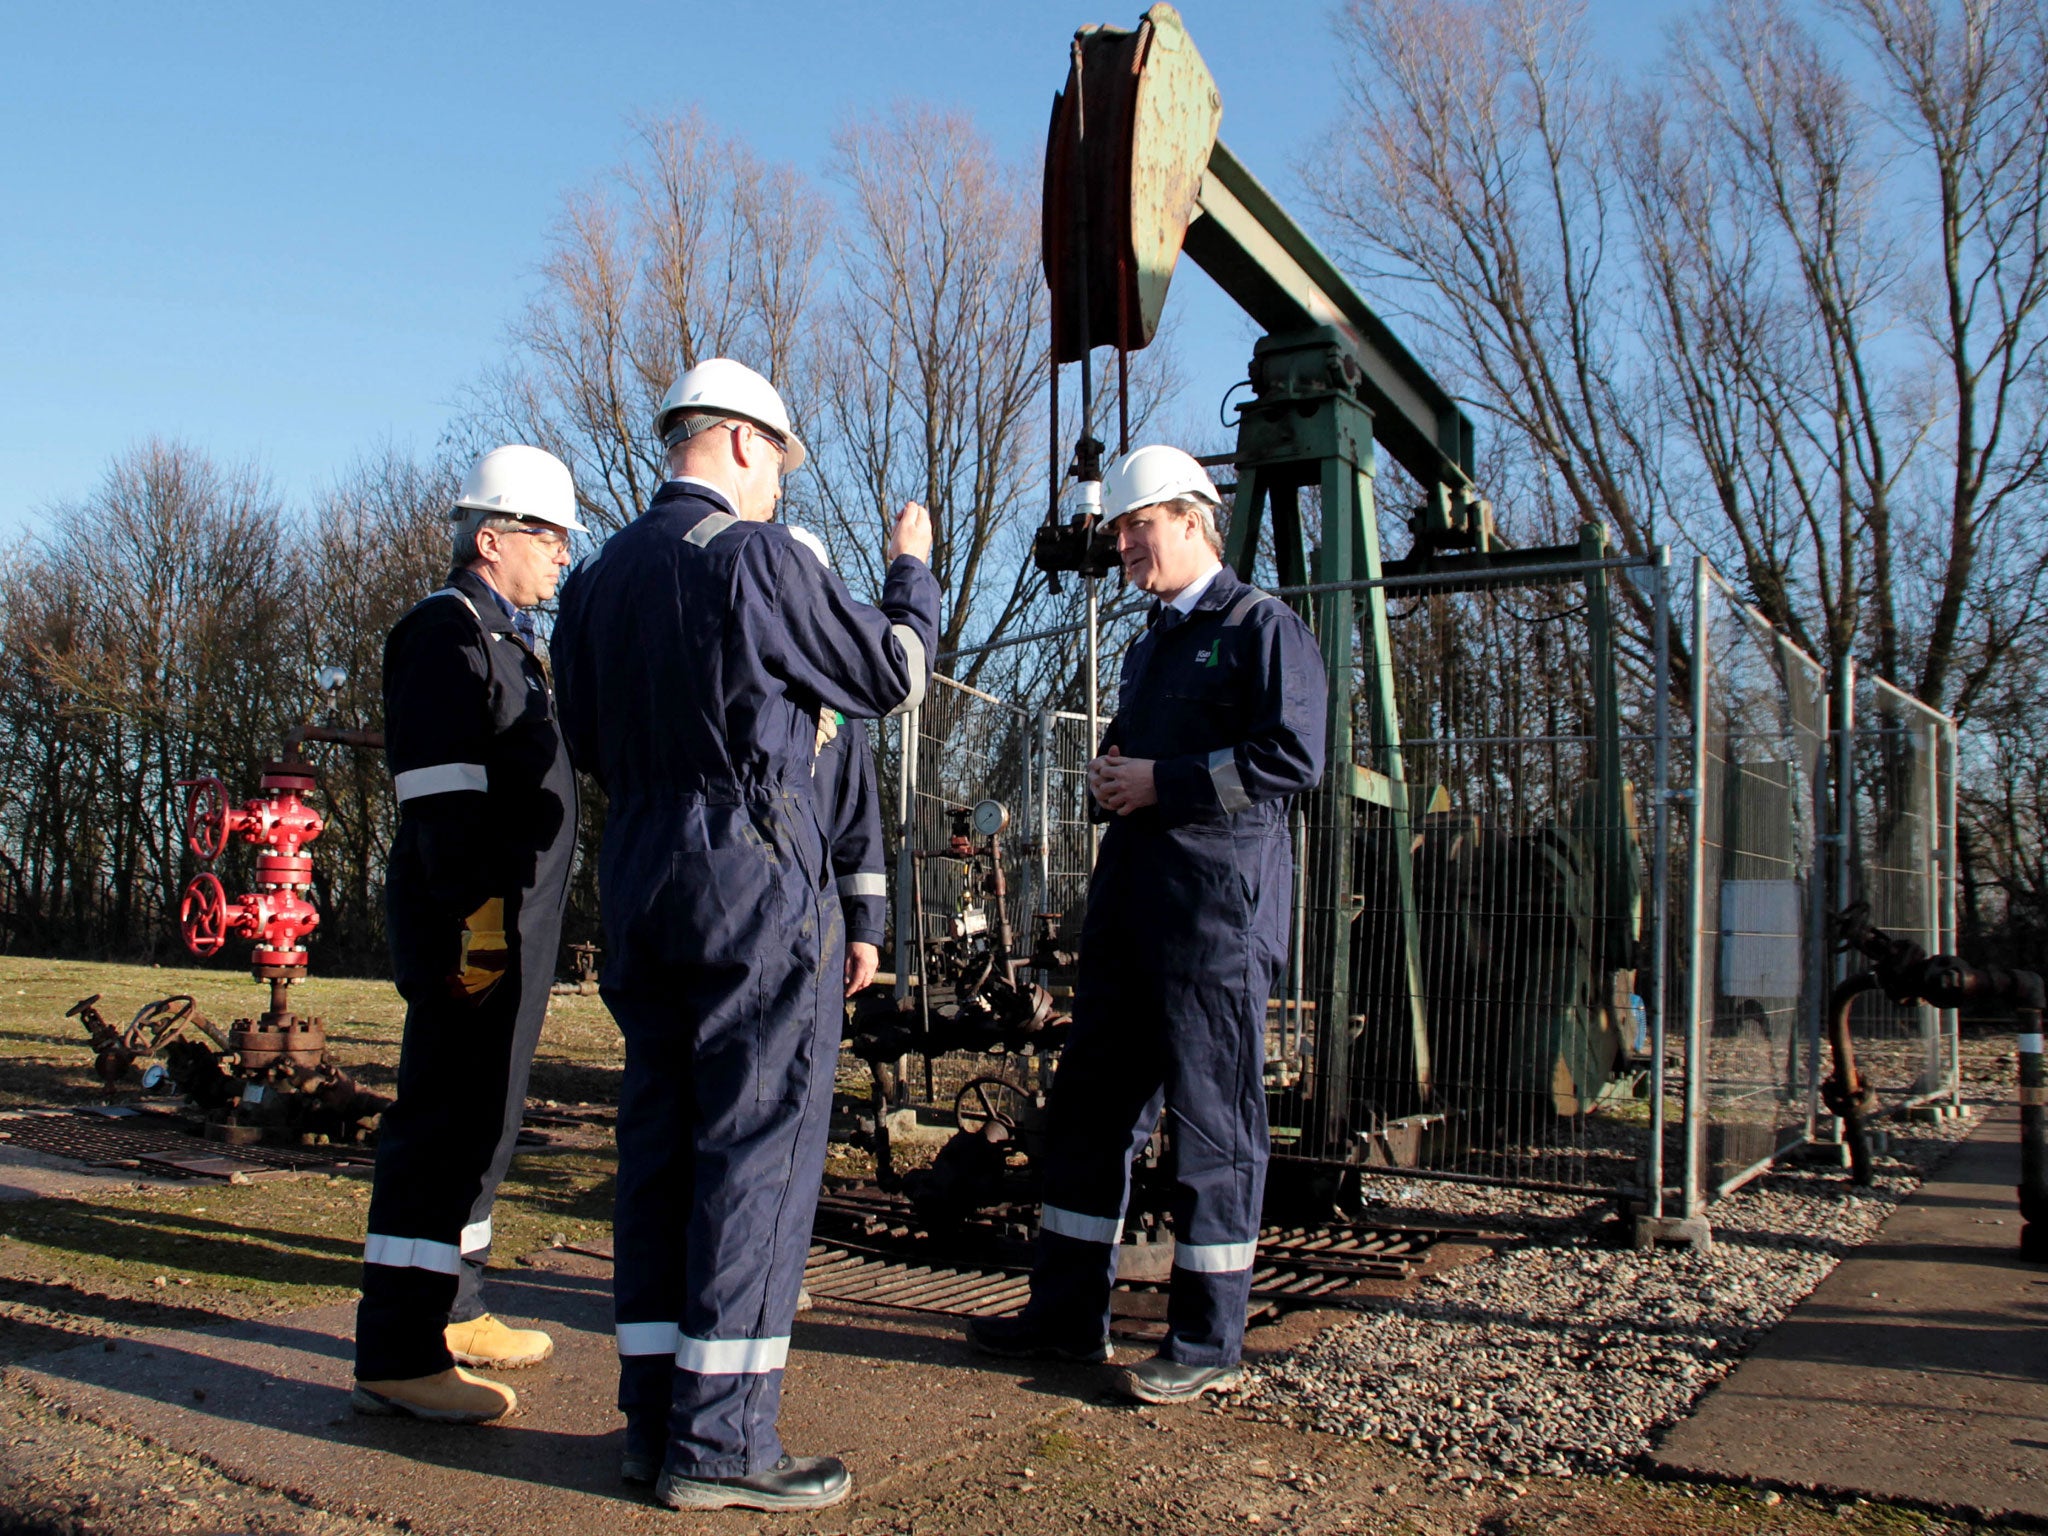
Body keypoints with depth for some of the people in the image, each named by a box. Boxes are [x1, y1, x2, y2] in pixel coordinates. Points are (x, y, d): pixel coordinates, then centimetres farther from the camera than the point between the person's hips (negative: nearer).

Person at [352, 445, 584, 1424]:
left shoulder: (504, 640, 23)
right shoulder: (447, 630, -9)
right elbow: (440, 784, -19)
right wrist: (475, 909, -25)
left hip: (510, 920, 11)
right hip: (473, 920, -11)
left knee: (480, 1122, 16)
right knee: (446, 1122, -9)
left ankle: (451, 1311, 28)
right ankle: (397, 1355, -4)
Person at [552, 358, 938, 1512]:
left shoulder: (600, 579, 14)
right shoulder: (753, 555, -9)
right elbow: (895, 677, -3)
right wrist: (914, 569, 15)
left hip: (641, 881, 8)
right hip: (755, 874, -8)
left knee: (662, 1145, 11)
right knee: (760, 1148, -4)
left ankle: (656, 1416, 17)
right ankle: (719, 1439, 0)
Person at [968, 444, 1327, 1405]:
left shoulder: (1263, 627, -4)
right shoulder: (1149, 645, 23)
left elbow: (1294, 756, -15)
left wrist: (1163, 782, -14)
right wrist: (1109, 780, 8)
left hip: (1216, 903, -9)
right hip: (1128, 897, 9)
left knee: (1212, 1119, -2)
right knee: (1089, 1103, 11)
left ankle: (1208, 1343, 9)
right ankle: (1069, 1312, 22)